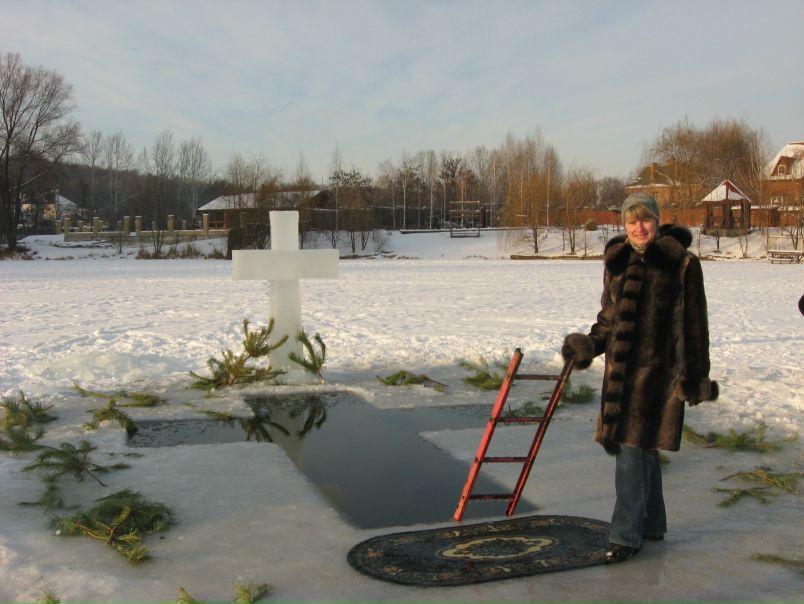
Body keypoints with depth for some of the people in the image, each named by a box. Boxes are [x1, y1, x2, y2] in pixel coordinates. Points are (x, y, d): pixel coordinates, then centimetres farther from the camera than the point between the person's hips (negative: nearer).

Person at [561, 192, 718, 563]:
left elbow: (694, 324, -4)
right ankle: (652, 525, 30)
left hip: (657, 369, -5)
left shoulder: (682, 264, -6)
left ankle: (626, 536, 2)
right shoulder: (616, 262, 9)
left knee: (633, 449, -7)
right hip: (621, 368, 5)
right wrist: (590, 344, 0)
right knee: (641, 449, 14)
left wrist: (695, 376, -4)